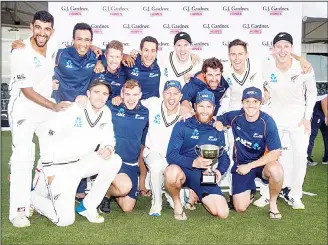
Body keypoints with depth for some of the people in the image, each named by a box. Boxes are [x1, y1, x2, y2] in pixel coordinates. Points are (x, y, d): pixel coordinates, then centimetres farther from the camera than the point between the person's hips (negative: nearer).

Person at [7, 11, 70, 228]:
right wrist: (54, 106, -19)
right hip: (24, 111, -6)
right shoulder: (21, 53, -17)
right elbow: (27, 91, -18)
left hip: (47, 110, 6)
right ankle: (19, 210, -8)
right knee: (23, 156, -14)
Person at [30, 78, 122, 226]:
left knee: (115, 160, -18)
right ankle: (33, 198, 19)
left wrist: (109, 148, -20)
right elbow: (49, 139, -17)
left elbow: (109, 138, 6)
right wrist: (50, 173, -16)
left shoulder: (106, 112, -3)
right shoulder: (72, 110, -20)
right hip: (61, 166, -6)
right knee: (65, 220, -12)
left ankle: (88, 206, -2)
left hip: (82, 163, 6)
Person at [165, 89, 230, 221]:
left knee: (222, 213, -12)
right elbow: (171, 155, -11)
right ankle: (177, 203, -7)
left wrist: (219, 170, -8)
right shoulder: (182, 126, -2)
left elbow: (224, 157, 15)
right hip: (182, 169, -4)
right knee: (172, 172, -41)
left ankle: (195, 195, 19)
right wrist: (193, 162, -27)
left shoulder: (217, 131, 12)